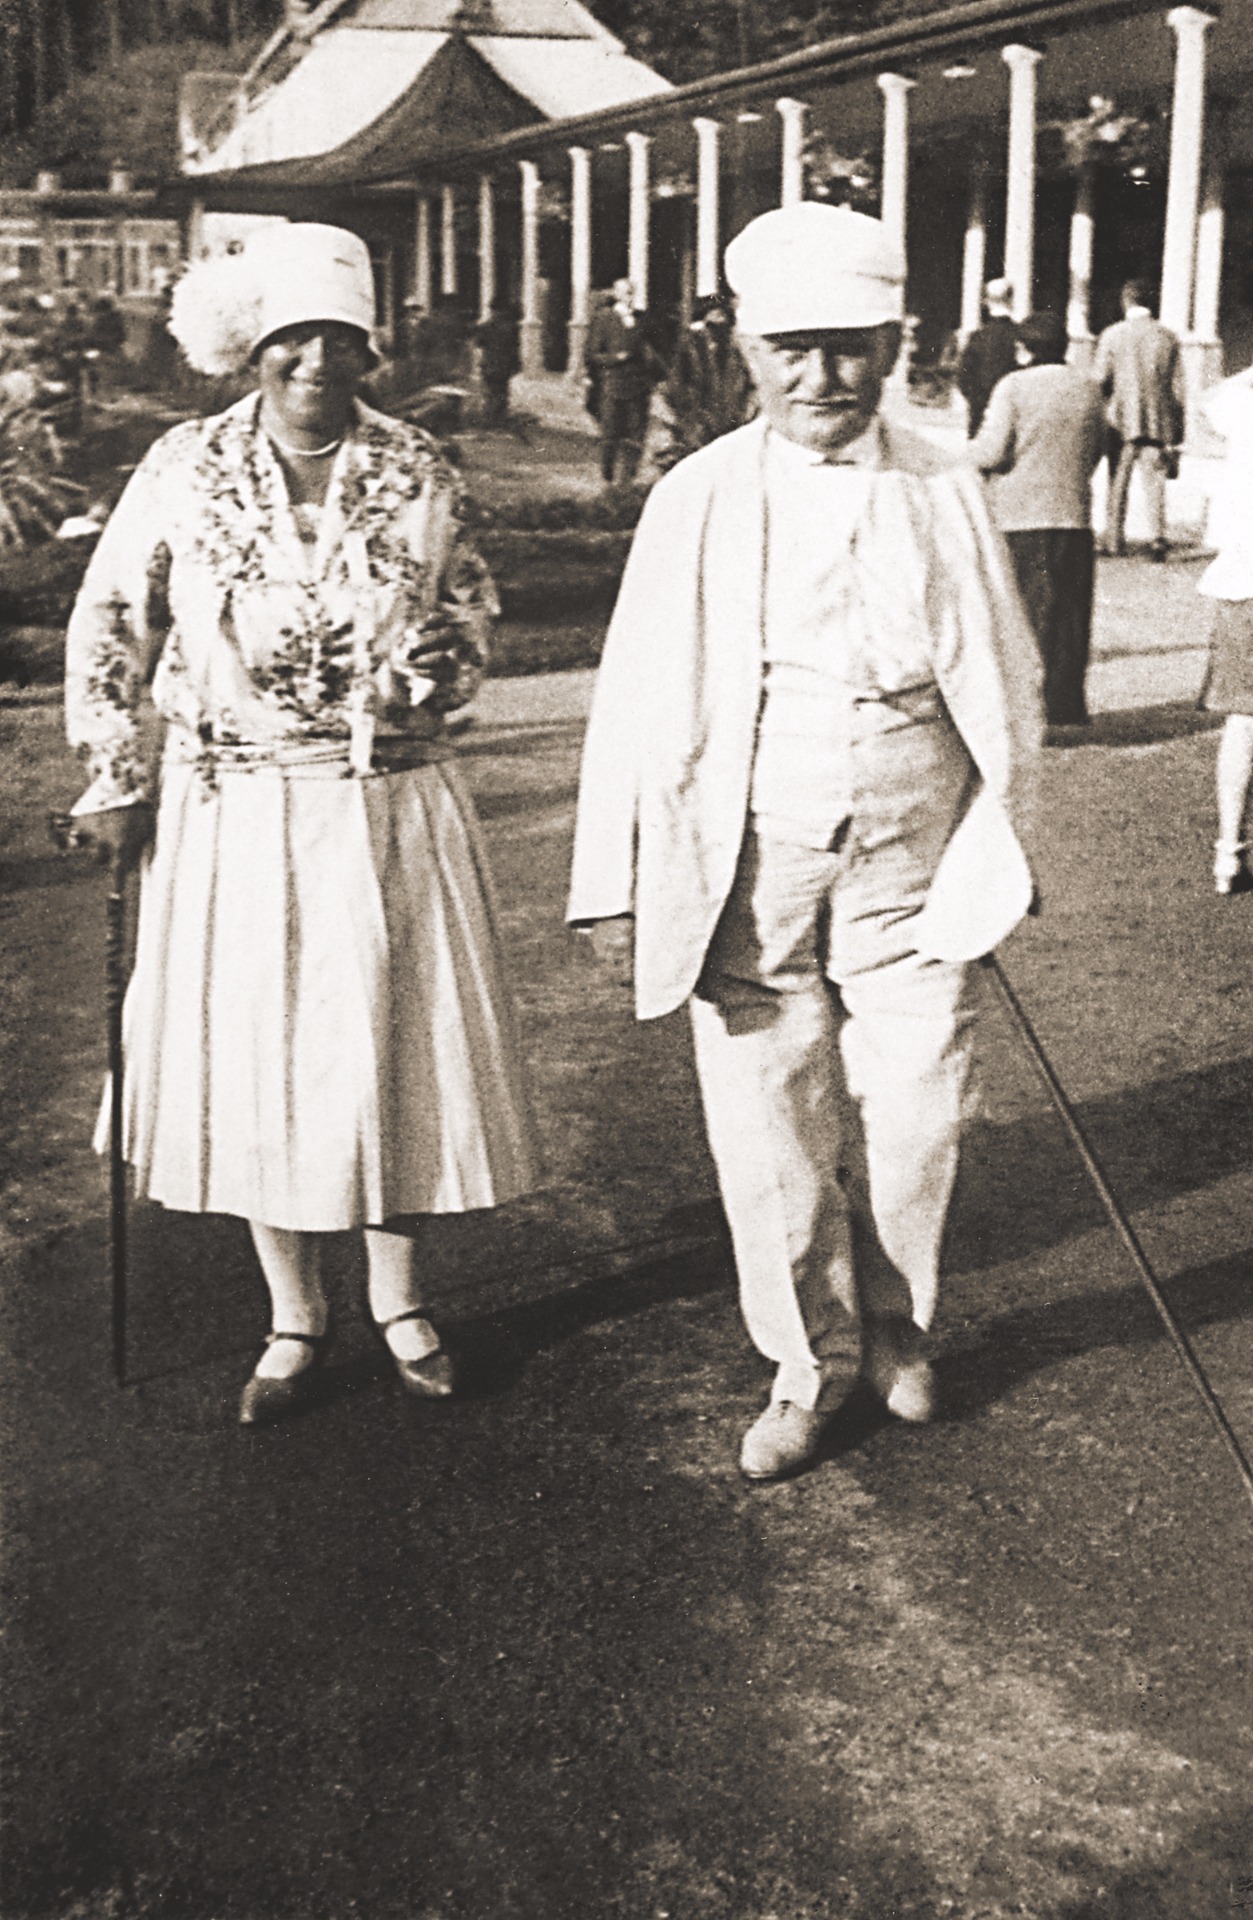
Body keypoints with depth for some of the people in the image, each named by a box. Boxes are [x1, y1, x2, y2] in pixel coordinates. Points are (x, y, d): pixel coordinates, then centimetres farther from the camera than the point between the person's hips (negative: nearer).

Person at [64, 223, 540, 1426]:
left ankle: (398, 1302, 27)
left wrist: (428, 663, -9)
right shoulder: (183, 471, -1)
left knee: (395, 1045, 7)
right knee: (251, 1054, 5)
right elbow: (108, 628, 6)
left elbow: (471, 617, 13)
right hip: (234, 816, 0)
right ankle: (294, 1322, 23)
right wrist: (113, 778, 2)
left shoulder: (418, 475, 1)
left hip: (390, 810, 1)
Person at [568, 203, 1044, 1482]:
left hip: (910, 862, 1)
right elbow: (636, 698, 0)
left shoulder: (945, 498, 0)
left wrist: (995, 860, 9)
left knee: (912, 1112, 7)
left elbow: (1004, 690, 9)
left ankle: (896, 1329, 35)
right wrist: (611, 885, -1)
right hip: (750, 865, 0)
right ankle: (809, 1362, 27)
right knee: (766, 1123, 5)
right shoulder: (698, 501, -2)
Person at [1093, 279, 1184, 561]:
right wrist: (1176, 433, 10)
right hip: (1158, 422, 1)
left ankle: (1114, 540, 10)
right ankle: (1157, 537, -12)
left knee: (1118, 483, 9)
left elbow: (1099, 379, -5)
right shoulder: (1168, 337, 5)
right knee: (1155, 481, 3)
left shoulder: (1113, 335, -3)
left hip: (1122, 421, -1)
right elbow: (1178, 386, 5)